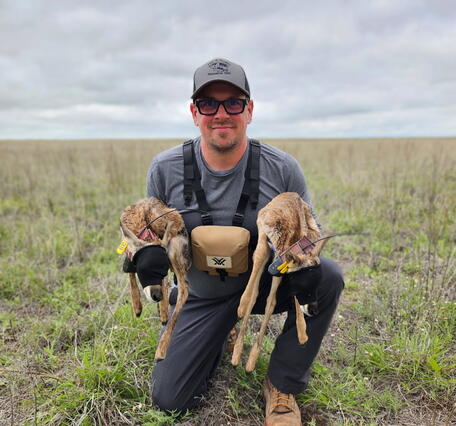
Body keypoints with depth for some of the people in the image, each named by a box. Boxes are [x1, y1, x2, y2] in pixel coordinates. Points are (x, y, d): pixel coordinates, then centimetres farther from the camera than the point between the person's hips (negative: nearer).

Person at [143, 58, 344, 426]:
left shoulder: (283, 169, -16)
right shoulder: (165, 169, -14)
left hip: (266, 283, 0)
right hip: (203, 297, 1)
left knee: (327, 275, -29)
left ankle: (282, 385, -6)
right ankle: (217, 340, 28)